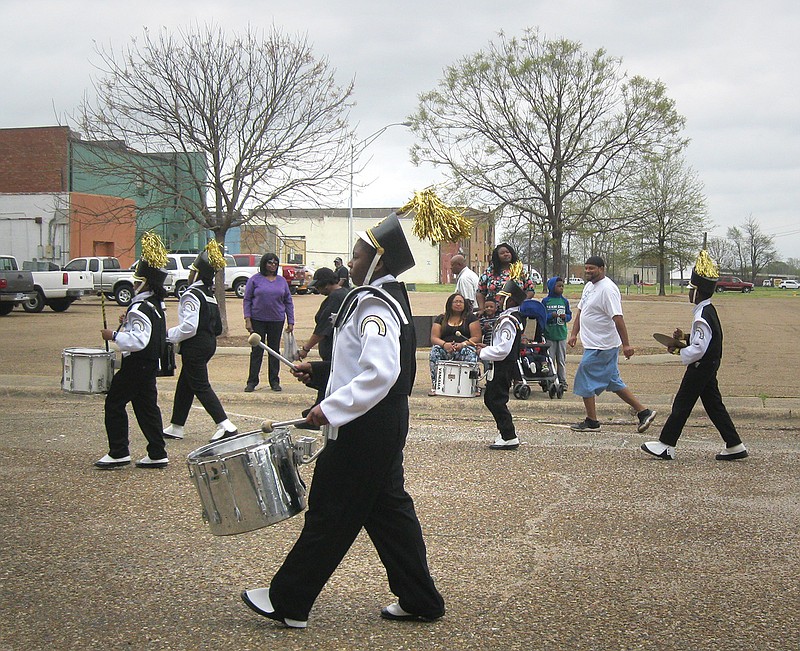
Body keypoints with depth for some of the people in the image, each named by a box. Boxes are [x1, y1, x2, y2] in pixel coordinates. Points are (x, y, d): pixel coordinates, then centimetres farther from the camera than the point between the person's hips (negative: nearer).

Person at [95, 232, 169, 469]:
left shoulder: (140, 309, -22)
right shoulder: (156, 304, 10)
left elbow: (139, 341, -29)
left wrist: (114, 335, -21)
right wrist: (129, 323, 13)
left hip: (137, 365, -10)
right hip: (150, 364, 10)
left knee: (114, 402, 0)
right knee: (146, 405, 12)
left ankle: (118, 452, 2)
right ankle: (157, 454, 12)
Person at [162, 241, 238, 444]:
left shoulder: (191, 295, -17)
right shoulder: (209, 295, 11)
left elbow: (189, 327, -25)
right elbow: (218, 327, 15)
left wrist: (169, 335, -12)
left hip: (194, 347, -10)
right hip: (208, 343, 10)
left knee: (200, 387, -5)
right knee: (184, 385, 16)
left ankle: (226, 426, -11)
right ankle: (175, 427, 24)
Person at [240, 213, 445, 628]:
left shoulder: (375, 306, -20)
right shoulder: (385, 299, 12)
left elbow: (379, 374, -32)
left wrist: (332, 408, -29)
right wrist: (319, 371, 16)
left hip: (364, 432, -10)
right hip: (383, 427, 10)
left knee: (330, 514, 0)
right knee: (388, 509, 15)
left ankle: (287, 602, 11)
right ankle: (418, 600, 21)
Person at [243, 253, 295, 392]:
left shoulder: (282, 281, 8)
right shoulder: (255, 279, 0)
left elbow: (288, 302, 11)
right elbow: (247, 300, -1)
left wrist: (290, 322, 6)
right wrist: (247, 319, -10)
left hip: (277, 321, 2)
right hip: (258, 320, -2)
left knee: (275, 351, 7)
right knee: (256, 351, 0)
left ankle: (274, 382, 15)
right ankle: (252, 382, 6)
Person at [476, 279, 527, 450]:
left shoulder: (508, 320, -21)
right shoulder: (515, 317, 12)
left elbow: (503, 349, -27)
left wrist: (483, 353, -14)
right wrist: (488, 348, 13)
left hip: (502, 367, -10)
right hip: (506, 366, 10)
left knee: (496, 400, -5)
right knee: (490, 398, 18)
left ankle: (509, 438, -2)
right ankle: (506, 431, 25)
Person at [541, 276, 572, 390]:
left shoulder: (564, 301, 7)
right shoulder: (545, 301, -2)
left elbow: (569, 315, 12)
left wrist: (565, 317, -10)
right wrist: (551, 315, -17)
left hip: (561, 335, 3)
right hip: (549, 334, -3)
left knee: (561, 360, 7)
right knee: (550, 359, 2)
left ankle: (562, 381, 12)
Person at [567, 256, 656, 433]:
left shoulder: (607, 289, -19)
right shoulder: (589, 286, 12)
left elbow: (618, 318, -24)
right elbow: (580, 311, 21)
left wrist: (626, 344, -26)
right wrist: (574, 334, 17)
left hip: (600, 347, -10)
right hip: (596, 344, 10)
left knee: (585, 381, -2)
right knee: (613, 382, 15)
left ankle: (592, 421, 10)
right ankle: (643, 412, 18)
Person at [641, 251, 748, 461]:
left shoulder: (702, 317, -24)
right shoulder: (709, 310, 7)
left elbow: (698, 349, -27)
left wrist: (678, 351, -15)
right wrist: (685, 337, 8)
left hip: (701, 367, -10)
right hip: (710, 366, 10)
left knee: (682, 404, -1)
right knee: (714, 405, 13)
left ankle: (666, 446, 8)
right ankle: (735, 446, 15)